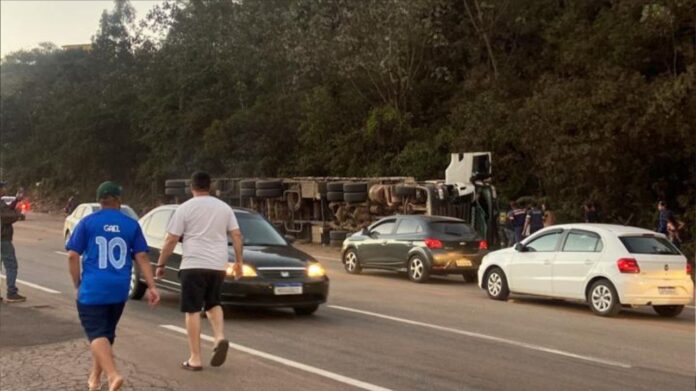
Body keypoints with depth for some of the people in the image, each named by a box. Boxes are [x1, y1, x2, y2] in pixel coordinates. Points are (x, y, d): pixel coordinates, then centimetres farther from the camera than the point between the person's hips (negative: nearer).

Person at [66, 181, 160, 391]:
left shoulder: (87, 222, -2)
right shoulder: (131, 225, 3)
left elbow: (72, 255, -5)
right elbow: (142, 257, -1)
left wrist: (78, 284, 5)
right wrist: (152, 287, -2)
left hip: (92, 289, -3)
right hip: (119, 290, 3)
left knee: (97, 335, -4)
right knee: (107, 333, 19)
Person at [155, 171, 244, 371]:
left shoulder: (185, 208, -2)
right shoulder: (224, 207, 10)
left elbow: (171, 240, -4)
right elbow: (236, 235, 7)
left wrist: (160, 265, 4)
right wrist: (239, 260, 16)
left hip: (193, 265, -4)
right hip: (218, 265, 4)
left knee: (193, 310, 2)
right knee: (213, 304, 23)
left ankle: (195, 359, 1)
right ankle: (220, 338, -2)